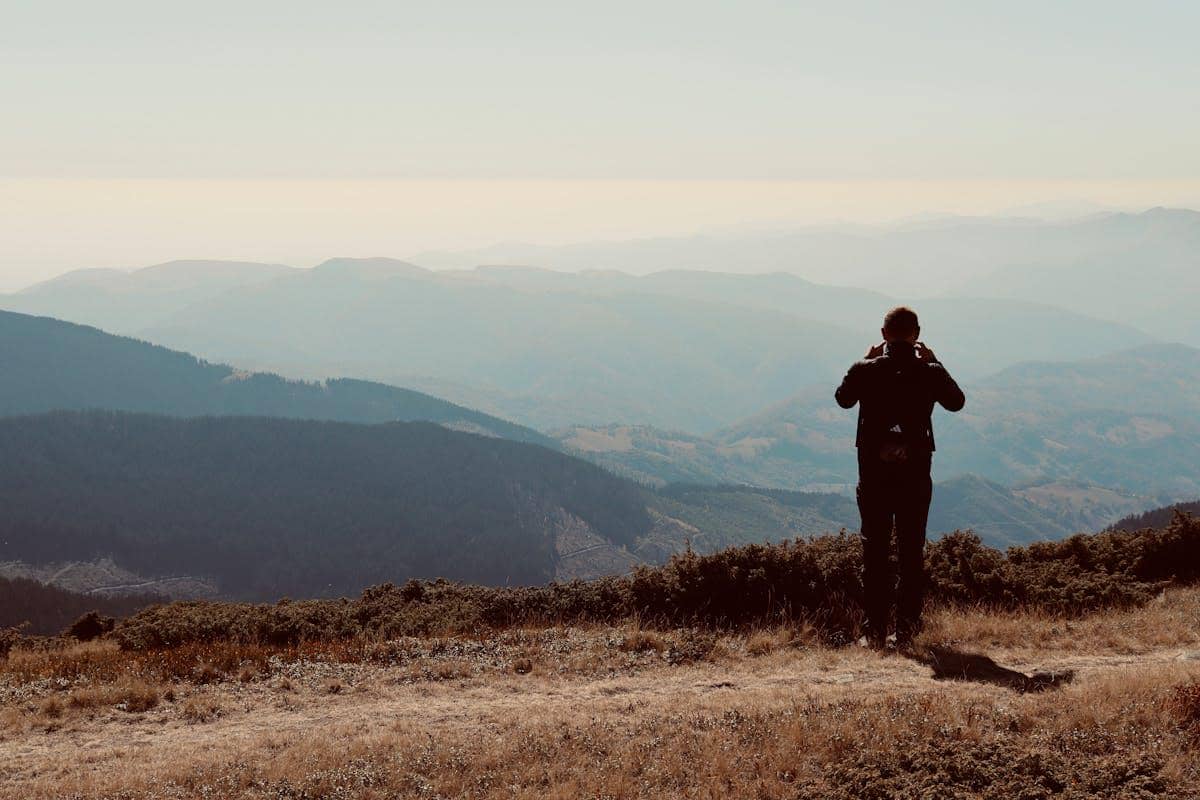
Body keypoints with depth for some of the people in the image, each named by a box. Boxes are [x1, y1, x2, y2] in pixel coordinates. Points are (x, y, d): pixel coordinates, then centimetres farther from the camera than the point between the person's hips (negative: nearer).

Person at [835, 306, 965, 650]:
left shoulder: (865, 371, -7)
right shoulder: (930, 373, -7)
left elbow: (843, 398, 14)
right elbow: (957, 402, 13)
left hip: (874, 472, 0)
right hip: (916, 473, 0)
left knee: (875, 551, 6)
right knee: (912, 552, 7)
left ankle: (876, 631, 4)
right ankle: (906, 631, 6)